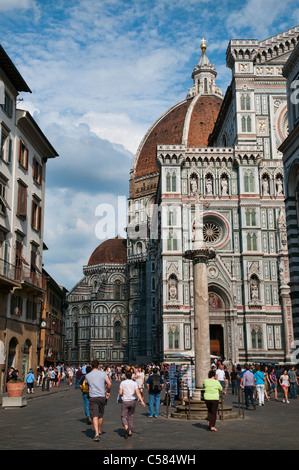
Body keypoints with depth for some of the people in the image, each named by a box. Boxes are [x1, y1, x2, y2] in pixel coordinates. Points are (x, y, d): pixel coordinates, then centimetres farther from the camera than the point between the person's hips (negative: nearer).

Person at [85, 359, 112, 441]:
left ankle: (96, 434, -20)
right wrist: (108, 392, 6)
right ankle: (99, 432, 31)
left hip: (92, 397, -1)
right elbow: (109, 383, -9)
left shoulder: (87, 375, 4)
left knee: (95, 416, -7)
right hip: (102, 397, 2)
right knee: (100, 415, 18)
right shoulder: (103, 373, 1)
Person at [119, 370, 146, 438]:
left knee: (123, 416, 3)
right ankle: (130, 432, 16)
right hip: (132, 401, 2)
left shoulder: (122, 383, -3)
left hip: (125, 401, -2)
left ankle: (126, 428, -23)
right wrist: (142, 401, -12)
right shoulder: (134, 383, 0)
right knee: (131, 417, 16)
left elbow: (120, 393, -5)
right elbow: (137, 393, -9)